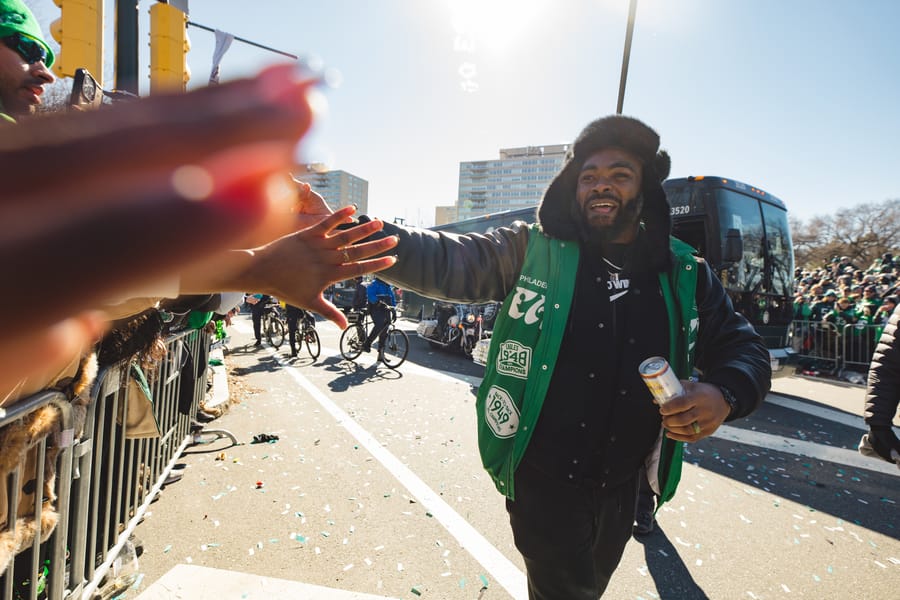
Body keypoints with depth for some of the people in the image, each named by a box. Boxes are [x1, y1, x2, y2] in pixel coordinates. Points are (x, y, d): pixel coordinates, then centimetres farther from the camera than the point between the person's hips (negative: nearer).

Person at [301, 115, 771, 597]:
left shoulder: (685, 273, -1)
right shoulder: (533, 251, -10)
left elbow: (744, 348, 6)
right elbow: (444, 259, -20)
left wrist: (725, 394, -17)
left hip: (622, 485, 4)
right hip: (543, 478, -4)